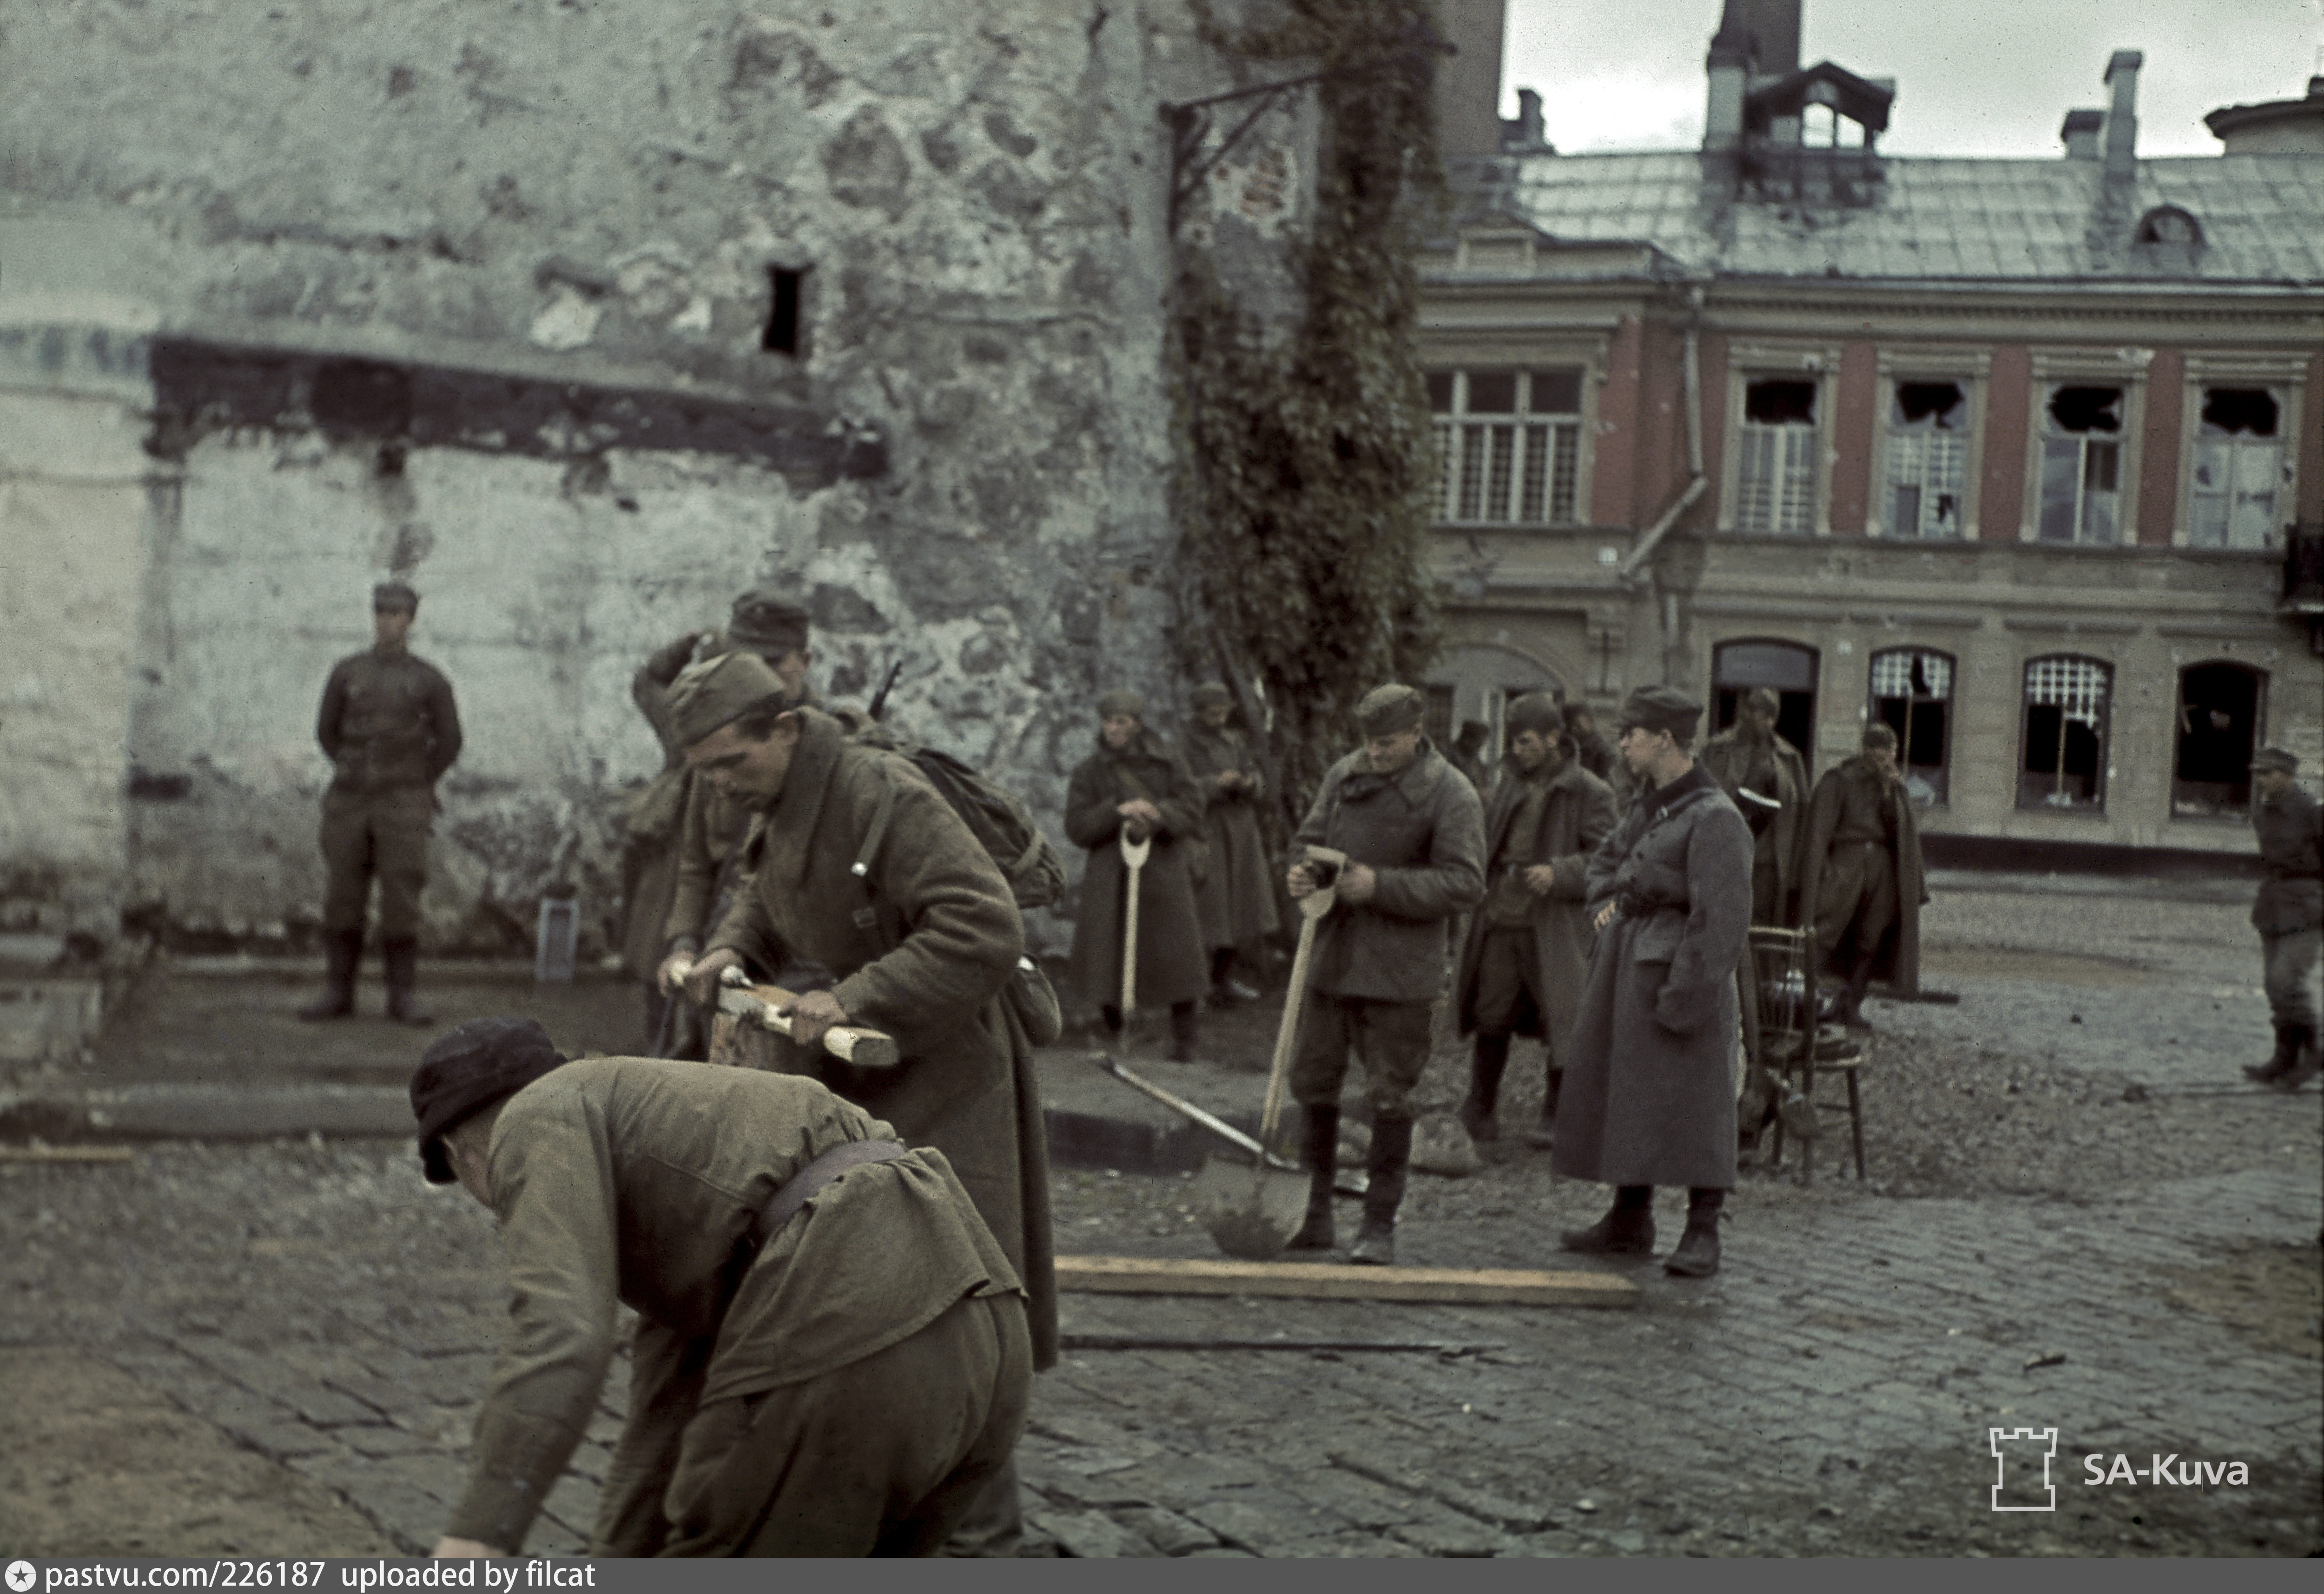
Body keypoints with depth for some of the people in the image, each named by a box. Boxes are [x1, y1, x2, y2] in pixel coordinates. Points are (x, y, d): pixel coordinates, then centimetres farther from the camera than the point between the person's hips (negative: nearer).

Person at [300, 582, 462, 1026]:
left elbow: (449, 743, 7)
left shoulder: (430, 680, 1)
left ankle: (404, 997, 2)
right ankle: (338, 993, 11)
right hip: (350, 802, 2)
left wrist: (414, 789, 7)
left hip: (402, 806, -2)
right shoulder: (346, 672, 6)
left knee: (401, 898, -5)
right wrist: (355, 778, 12)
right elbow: (327, 731, 16)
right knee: (343, 898, 3)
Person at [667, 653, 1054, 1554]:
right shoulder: (780, 810, 5)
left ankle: (976, 1532, 9)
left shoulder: (886, 799, -24)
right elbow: (765, 898, 25)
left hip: (932, 1082, -9)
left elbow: (986, 931, -31)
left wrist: (857, 998, -31)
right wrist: (730, 949, 4)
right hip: (837, 1082, 9)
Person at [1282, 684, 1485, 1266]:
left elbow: (1464, 885, -14)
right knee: (1313, 1082, 10)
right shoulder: (1343, 775, 7)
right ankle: (1315, 1216, 23)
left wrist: (1380, 886, -21)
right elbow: (1310, 836, 18)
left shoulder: (1451, 796, -9)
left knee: (1390, 1096, 0)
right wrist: (1302, 873, -6)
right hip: (1330, 956, 6)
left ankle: (1381, 1225, 11)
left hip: (1398, 971, -5)